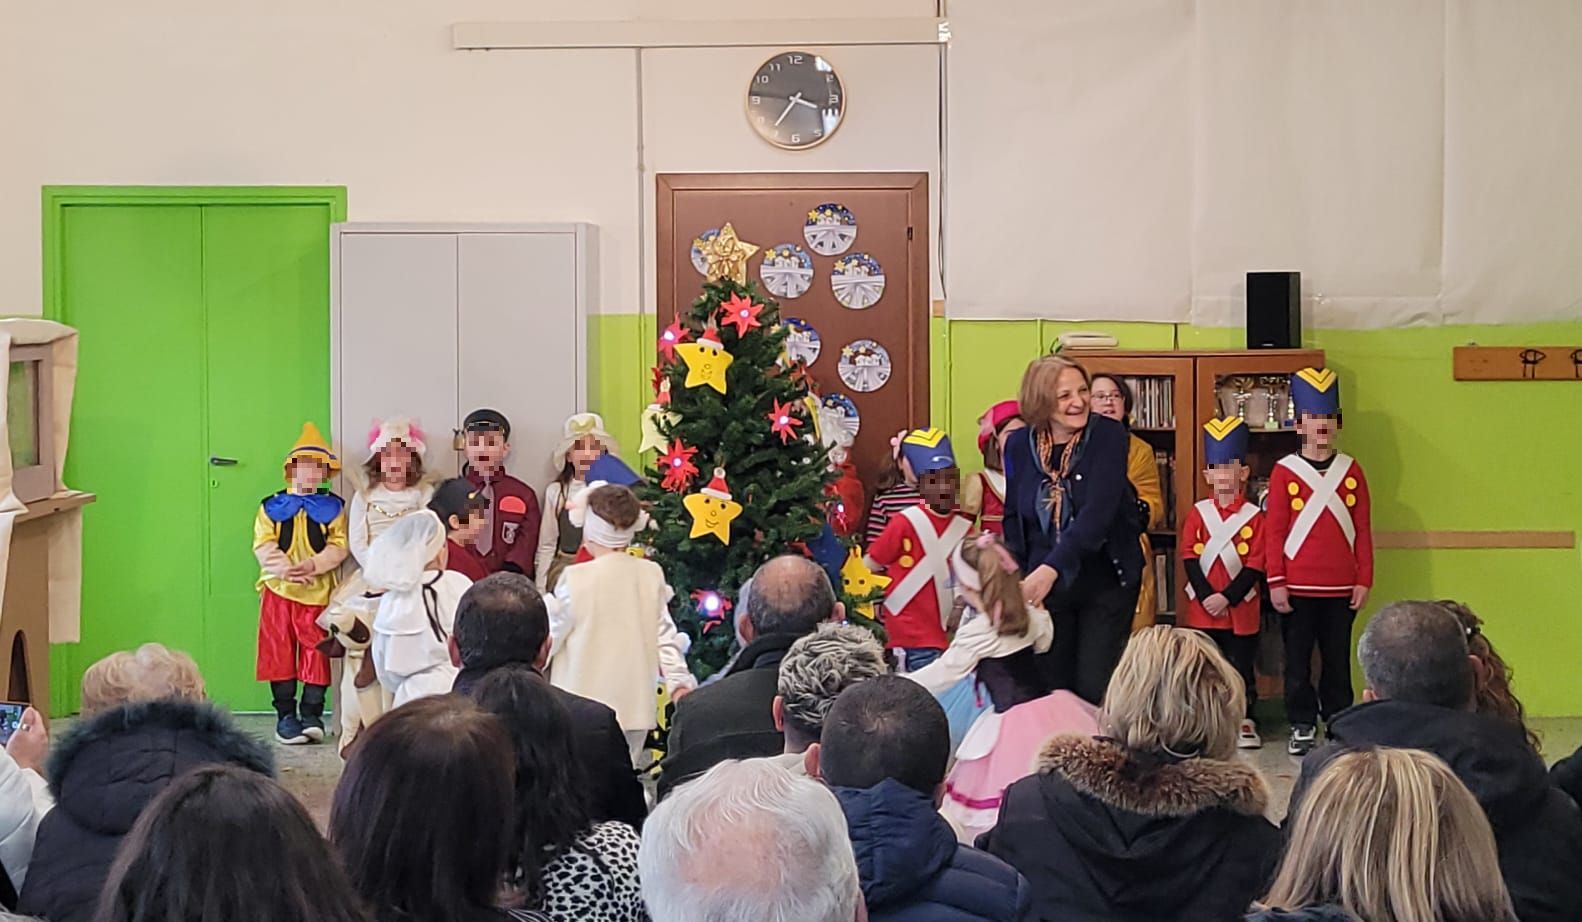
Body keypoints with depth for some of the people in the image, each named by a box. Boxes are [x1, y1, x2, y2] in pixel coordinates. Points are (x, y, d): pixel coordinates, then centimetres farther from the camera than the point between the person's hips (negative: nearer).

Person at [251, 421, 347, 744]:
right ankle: (285, 715, 9)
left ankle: (312, 714, 8)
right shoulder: (271, 507, 8)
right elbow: (263, 545, -3)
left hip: (318, 591, 0)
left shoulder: (333, 507, 7)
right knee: (280, 652, 1)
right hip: (278, 590, 0)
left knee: (316, 651, -1)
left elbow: (338, 547, -4)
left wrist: (311, 565, -21)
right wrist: (285, 568, -20)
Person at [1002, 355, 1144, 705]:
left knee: (1095, 689, -5)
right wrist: (1017, 581, -2)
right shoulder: (1019, 445, -1)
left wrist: (1051, 568, -34)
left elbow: (1098, 512, -24)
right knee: (1053, 686, 6)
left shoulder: (1108, 435, -12)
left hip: (1104, 580, -3)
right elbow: (1013, 518, 8)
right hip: (1045, 585, 3)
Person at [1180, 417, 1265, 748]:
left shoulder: (1254, 517, -3)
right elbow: (1190, 558, -1)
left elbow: (1255, 567, -7)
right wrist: (1207, 597, -12)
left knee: (1240, 667, 4)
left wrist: (1227, 597, -15)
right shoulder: (1197, 513, 3)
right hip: (1202, 609, 2)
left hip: (1240, 610, -2)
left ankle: (1244, 720, 14)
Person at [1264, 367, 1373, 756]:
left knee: (1338, 660, 9)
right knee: (1298, 661, 4)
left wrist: (1364, 580, 1)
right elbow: (1274, 531, -2)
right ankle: (1302, 726, 13)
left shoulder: (1351, 470, 5)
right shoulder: (1284, 471, -1)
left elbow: (1363, 530, 6)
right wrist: (1276, 582, -7)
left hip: (1341, 588, 2)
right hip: (1297, 588, -2)